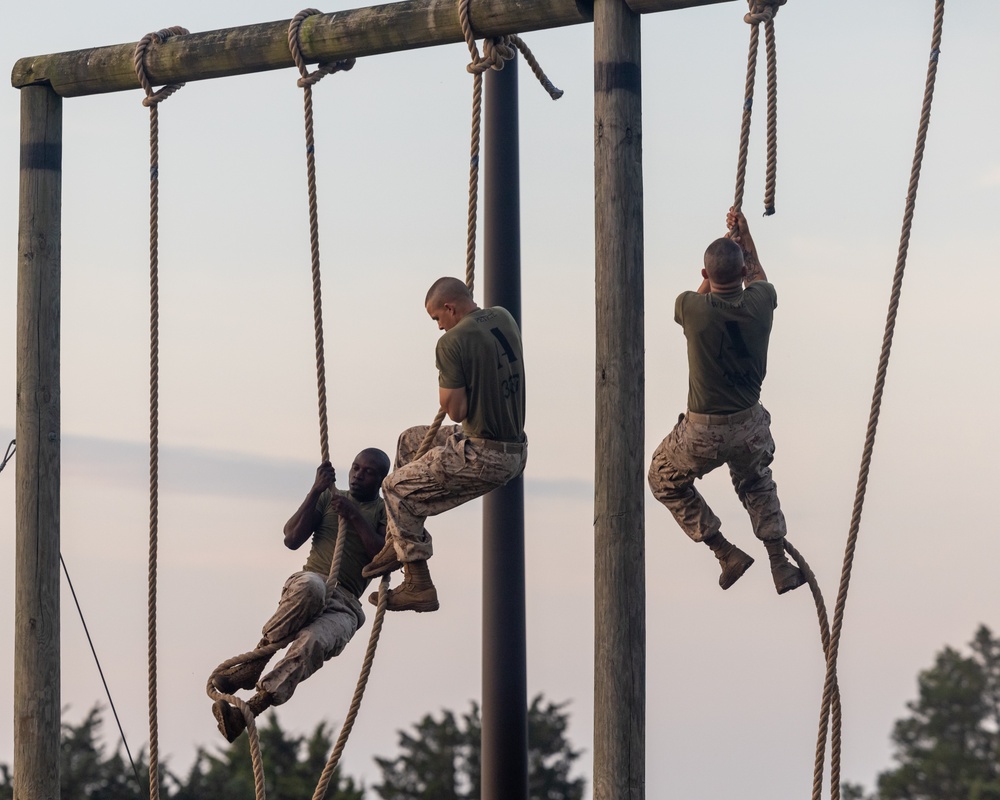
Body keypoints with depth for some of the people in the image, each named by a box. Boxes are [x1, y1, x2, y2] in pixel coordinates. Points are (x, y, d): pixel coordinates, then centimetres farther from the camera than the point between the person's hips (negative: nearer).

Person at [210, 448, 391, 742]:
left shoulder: (386, 512, 13)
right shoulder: (329, 498, 19)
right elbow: (292, 539, 7)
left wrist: (355, 518, -7)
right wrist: (316, 491, -1)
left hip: (344, 605, -1)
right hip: (308, 586, 1)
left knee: (313, 643, -36)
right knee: (311, 585, -40)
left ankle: (247, 711, -46)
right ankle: (252, 664, -29)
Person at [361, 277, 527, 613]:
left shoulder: (453, 342, -17)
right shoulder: (504, 319, 8)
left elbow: (456, 411, -17)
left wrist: (444, 386, 0)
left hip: (483, 457, -9)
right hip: (516, 450, 9)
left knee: (396, 489, 6)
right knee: (411, 440, 27)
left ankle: (418, 585, 2)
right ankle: (398, 544, 31)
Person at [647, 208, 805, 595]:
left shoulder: (692, 308, -21)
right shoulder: (760, 303, -14)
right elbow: (756, 276, 14)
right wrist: (744, 236, 25)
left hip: (702, 433, -3)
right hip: (750, 427, 3)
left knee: (665, 482, 25)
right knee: (757, 484, 34)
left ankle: (725, 553, 17)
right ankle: (780, 566, 30)